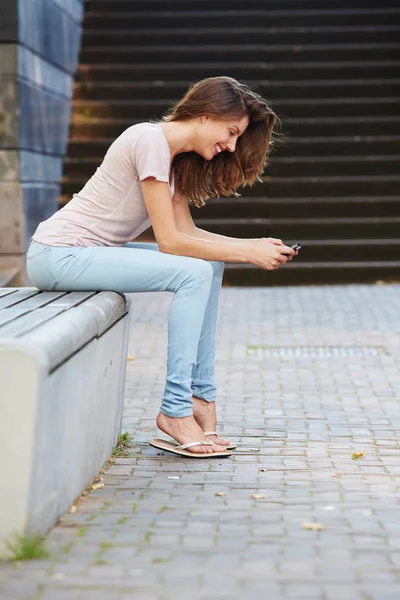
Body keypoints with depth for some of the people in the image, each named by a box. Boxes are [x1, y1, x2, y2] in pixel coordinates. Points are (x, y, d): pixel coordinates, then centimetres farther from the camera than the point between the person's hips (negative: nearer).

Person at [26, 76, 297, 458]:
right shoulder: (150, 141, -18)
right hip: (58, 255, -10)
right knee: (194, 273, -20)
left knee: (208, 265, 3)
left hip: (91, 251, 10)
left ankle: (201, 395, 3)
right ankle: (175, 409, -14)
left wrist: (253, 244, -3)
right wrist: (247, 254, -15)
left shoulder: (175, 155, 12)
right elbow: (170, 241, -20)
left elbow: (187, 232, 8)